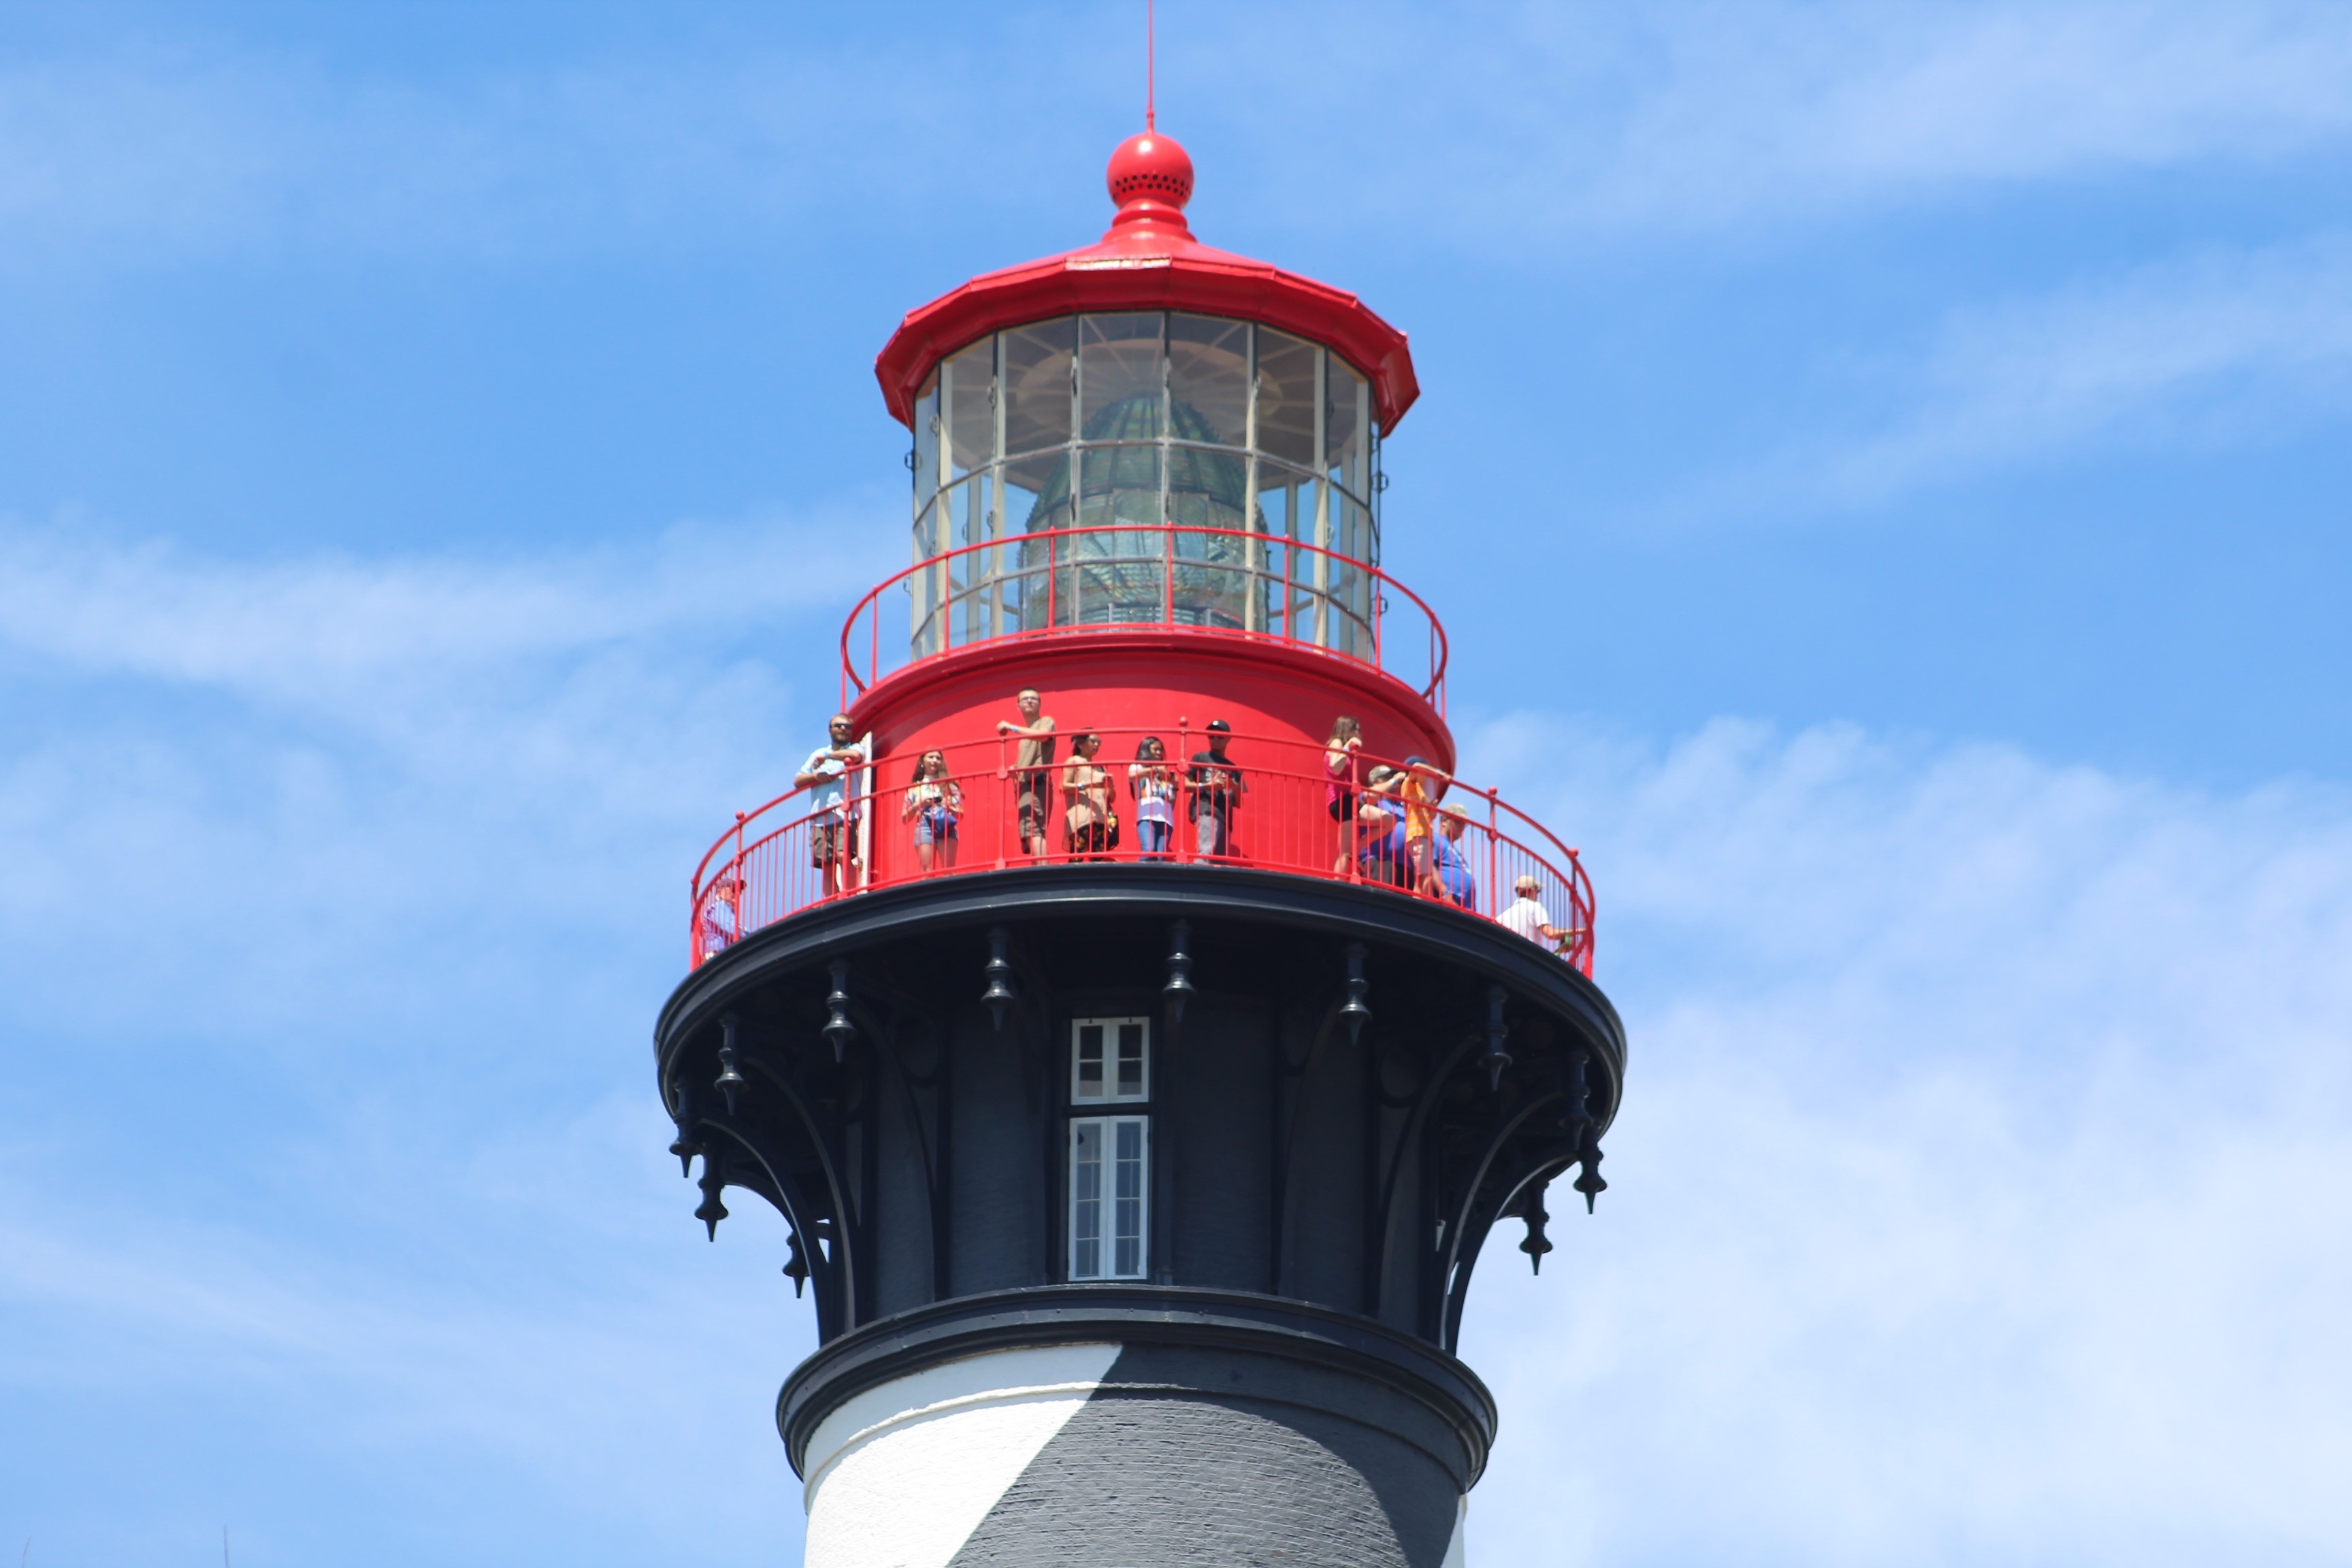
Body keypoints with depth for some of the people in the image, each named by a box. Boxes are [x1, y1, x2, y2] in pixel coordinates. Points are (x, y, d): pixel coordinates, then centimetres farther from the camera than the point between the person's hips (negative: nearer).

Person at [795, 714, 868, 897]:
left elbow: (855, 755, -15)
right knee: (826, 866, -1)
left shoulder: (856, 749, 11)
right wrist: (815, 776, -2)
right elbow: (797, 781, 19)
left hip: (844, 815, -5)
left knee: (844, 855, -23)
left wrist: (827, 756, -3)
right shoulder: (817, 754, 26)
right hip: (820, 818, 5)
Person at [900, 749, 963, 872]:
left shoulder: (949, 786, 18)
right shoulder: (914, 789, 17)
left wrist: (950, 808, -7)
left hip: (946, 828, 0)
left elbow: (960, 815, 14)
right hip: (924, 828, 0)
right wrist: (918, 806, -2)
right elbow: (904, 819, 14)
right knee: (926, 871, -12)